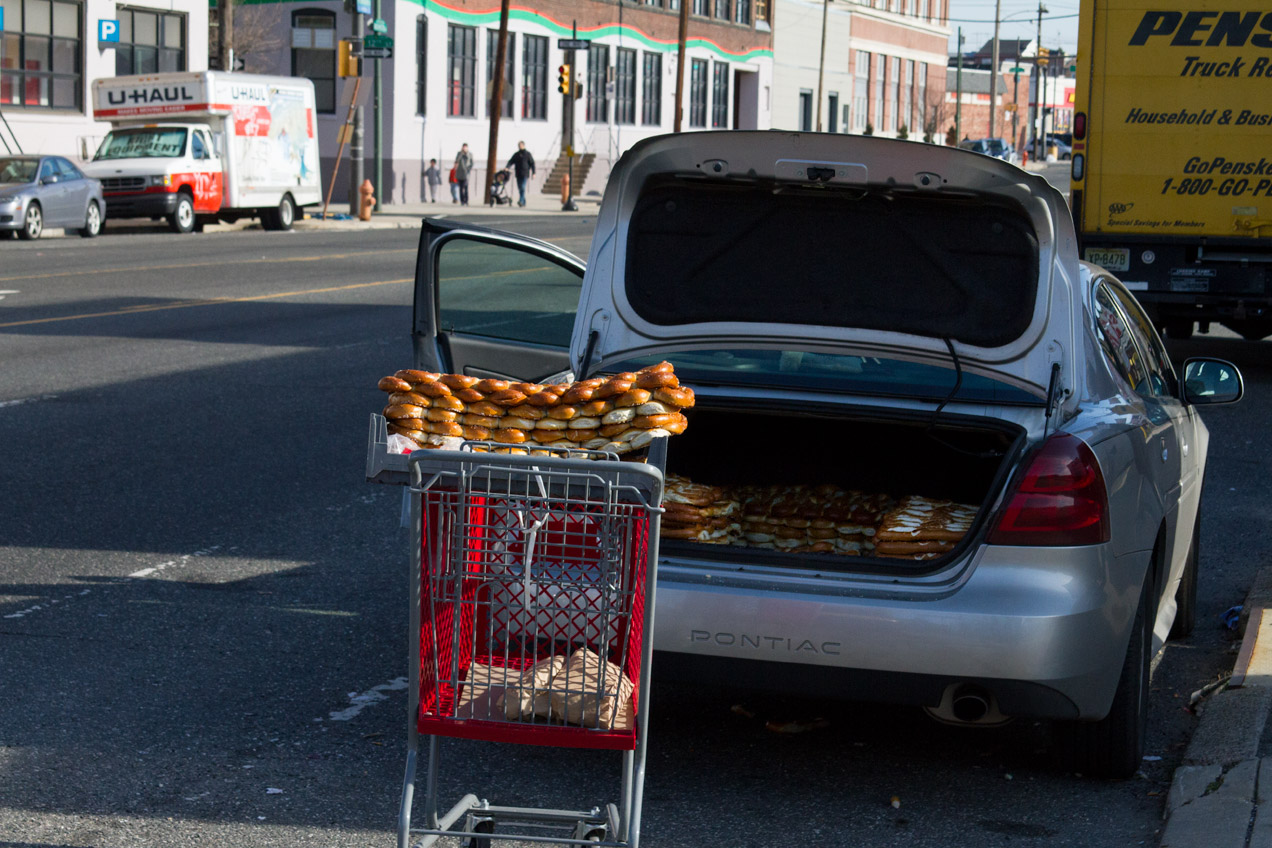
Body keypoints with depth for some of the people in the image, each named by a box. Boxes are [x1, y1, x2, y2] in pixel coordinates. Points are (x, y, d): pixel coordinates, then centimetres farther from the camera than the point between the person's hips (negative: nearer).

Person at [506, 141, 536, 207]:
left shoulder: (527, 154, 1)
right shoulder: (516, 154, 12)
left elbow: (532, 163, 1)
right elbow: (511, 161, 6)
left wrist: (533, 173, -4)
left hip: (525, 174, -5)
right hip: (518, 174, 5)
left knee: (523, 187, -18)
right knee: (520, 188, 5)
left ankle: (521, 201, -27)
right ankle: (523, 202, 15)